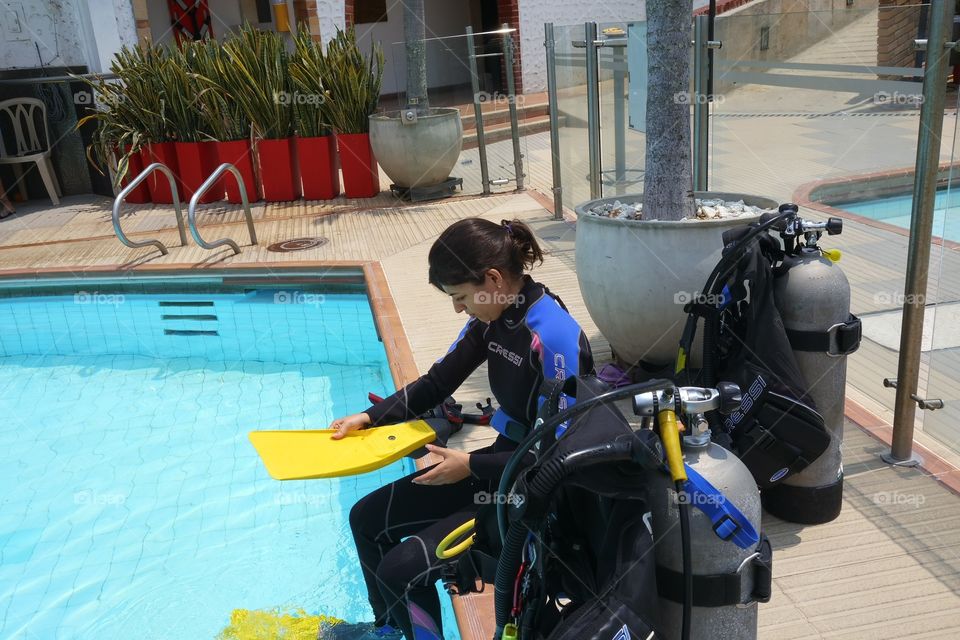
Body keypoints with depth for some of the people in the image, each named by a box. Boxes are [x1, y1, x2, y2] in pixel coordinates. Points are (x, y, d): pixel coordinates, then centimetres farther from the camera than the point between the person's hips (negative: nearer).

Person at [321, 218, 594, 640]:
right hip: (501, 462, 9)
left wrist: (473, 466, -19)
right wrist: (369, 418, 1)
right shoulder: (491, 318, -2)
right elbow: (436, 384, 10)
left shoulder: (555, 337, -26)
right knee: (366, 518, 13)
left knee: (400, 570, -17)